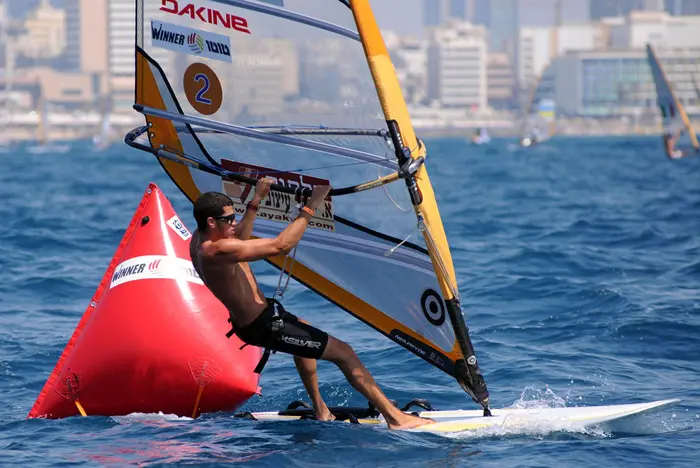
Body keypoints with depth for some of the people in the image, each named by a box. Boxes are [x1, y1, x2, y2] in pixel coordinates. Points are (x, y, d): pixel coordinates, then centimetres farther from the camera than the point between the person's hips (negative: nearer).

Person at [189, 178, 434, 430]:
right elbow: (280, 246, -30)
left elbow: (238, 240, 23)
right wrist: (310, 207, -24)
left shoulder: (199, 239, 0)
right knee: (343, 352, -6)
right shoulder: (217, 250, -30)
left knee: (304, 332, 39)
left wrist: (256, 201, 17)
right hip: (263, 327, -11)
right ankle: (394, 417, -2)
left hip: (248, 321, 11)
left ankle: (320, 410, 43)